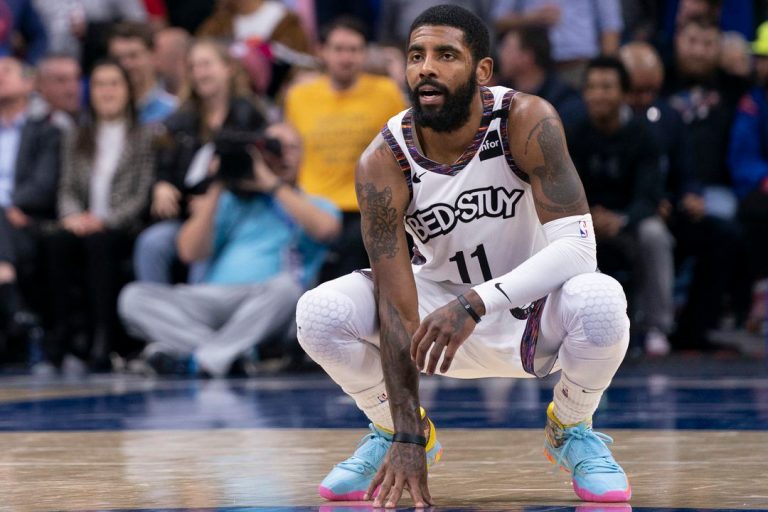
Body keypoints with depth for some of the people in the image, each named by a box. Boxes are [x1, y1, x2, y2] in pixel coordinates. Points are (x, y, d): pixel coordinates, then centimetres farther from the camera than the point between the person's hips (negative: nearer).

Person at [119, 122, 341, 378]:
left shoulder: (315, 206, 20)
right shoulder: (233, 201, 26)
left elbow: (324, 228, -7)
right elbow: (190, 252, 12)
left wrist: (273, 184, -3)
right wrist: (216, 190, 6)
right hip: (212, 298, 3)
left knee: (285, 287, -38)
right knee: (134, 297, -22)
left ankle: (203, 358, -42)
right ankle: (233, 354, -38)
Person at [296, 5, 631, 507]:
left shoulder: (527, 122, -24)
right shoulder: (384, 162, -21)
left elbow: (578, 244, -30)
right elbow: (397, 306, -23)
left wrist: (478, 302, -44)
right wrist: (407, 439, -30)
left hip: (533, 312, -1)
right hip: (443, 302, 1)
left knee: (598, 300, -36)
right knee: (319, 313, -24)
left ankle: (572, 430, -2)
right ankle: (392, 429, 7)